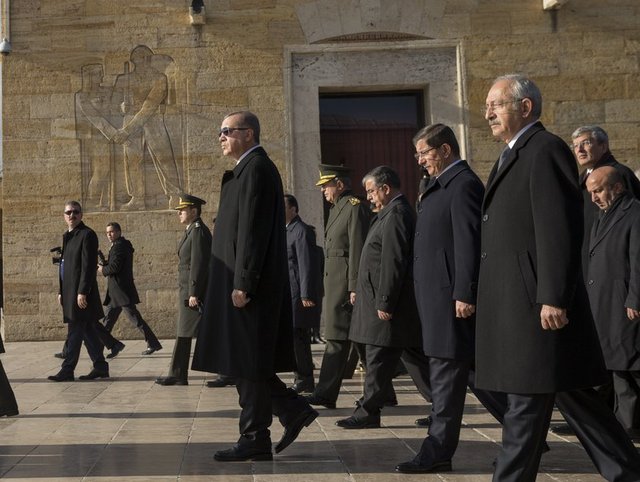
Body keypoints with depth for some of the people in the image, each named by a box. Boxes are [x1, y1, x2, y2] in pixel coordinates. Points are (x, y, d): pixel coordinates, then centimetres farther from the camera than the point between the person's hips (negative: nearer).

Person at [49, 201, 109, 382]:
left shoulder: (87, 235, -10)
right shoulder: (68, 236, 18)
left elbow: (89, 265, -16)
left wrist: (82, 292, -20)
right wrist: (61, 291, 18)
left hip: (81, 292, -9)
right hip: (70, 291, 9)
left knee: (75, 331, -5)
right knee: (88, 330, 11)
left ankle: (67, 370, 1)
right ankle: (100, 367, 17)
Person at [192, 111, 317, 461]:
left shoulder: (256, 169, -12)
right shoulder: (250, 169, 18)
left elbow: (253, 231, -20)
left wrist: (242, 284, -21)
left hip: (248, 285, -10)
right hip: (243, 282, 10)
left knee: (247, 363, -2)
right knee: (247, 363, 13)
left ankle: (255, 441, 8)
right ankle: (293, 410, 19)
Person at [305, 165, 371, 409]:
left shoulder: (355, 208, -11)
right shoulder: (337, 209, 19)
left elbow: (357, 249, -17)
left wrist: (354, 287, -21)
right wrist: (327, 289, 19)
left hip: (345, 282, -10)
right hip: (333, 282, 10)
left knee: (337, 338, -7)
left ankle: (325, 394, -5)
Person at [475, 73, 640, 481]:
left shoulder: (546, 150, -10)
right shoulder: (513, 156, 19)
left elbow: (561, 230, -19)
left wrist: (554, 298, -22)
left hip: (535, 300, -10)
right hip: (515, 301, 10)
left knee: (528, 398, -2)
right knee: (569, 393, 14)